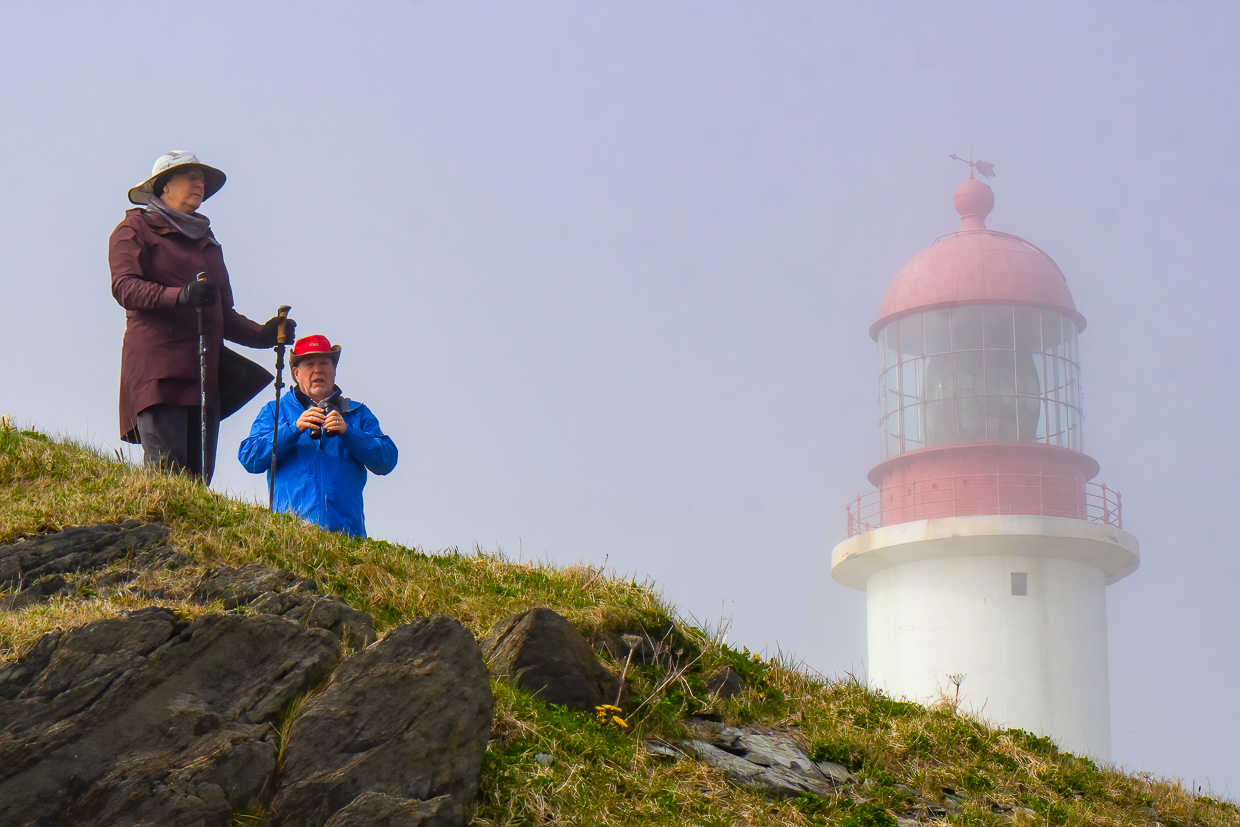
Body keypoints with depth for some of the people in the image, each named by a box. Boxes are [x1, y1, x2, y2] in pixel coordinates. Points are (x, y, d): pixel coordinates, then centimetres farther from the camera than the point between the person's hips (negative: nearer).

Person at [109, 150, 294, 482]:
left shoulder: (206, 241, 29)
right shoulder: (135, 228, 10)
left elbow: (223, 314, 29)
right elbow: (124, 287, -8)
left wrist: (262, 334, 10)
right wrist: (179, 296, -24)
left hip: (204, 370, 6)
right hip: (156, 365, -6)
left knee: (199, 475, -4)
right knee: (166, 469, -18)